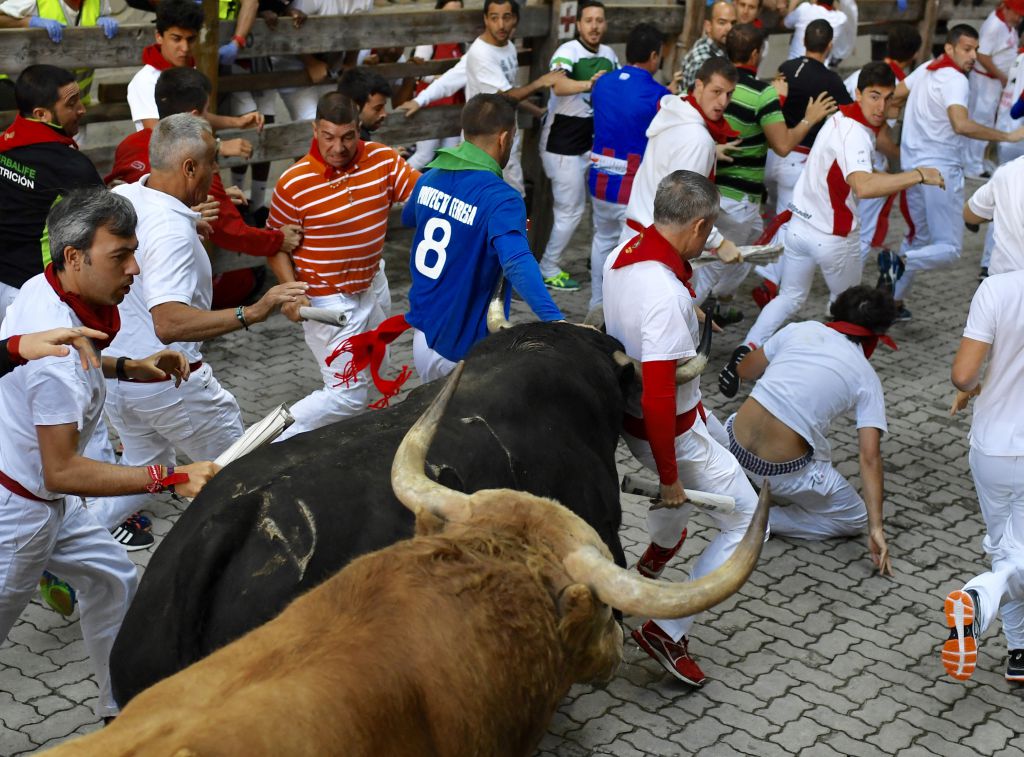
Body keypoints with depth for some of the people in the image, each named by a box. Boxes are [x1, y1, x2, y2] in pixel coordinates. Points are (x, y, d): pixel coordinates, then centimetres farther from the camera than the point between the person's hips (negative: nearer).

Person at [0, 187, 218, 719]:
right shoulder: (58, 352, -32)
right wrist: (169, 478, -32)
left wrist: (127, 368, 7)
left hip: (43, 497, 9)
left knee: (111, 579, 16)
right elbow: (62, 471, -30)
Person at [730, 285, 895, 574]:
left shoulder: (801, 329, 7)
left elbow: (745, 372, 18)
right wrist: (876, 528, -7)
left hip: (733, 442, 5)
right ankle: (759, 519, 2)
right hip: (781, 471, -5)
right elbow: (870, 457, -7)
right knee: (854, 519, 18)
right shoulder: (866, 378, 1)